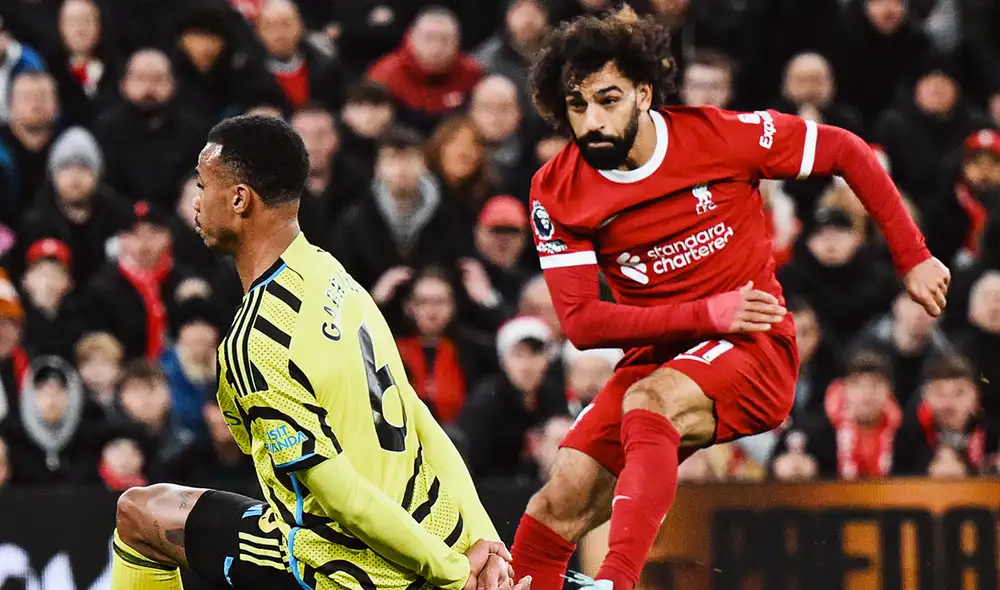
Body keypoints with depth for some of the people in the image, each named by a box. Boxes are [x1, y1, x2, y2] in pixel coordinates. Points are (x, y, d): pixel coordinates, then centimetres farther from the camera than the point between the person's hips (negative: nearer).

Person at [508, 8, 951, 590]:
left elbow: (845, 152, -2)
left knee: (649, 402, -35)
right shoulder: (556, 192, -7)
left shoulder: (720, 135, -13)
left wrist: (913, 257, -2)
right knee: (562, 502, -14)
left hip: (754, 350, -4)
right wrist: (705, 314, -21)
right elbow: (581, 321, -11)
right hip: (656, 357, 4)